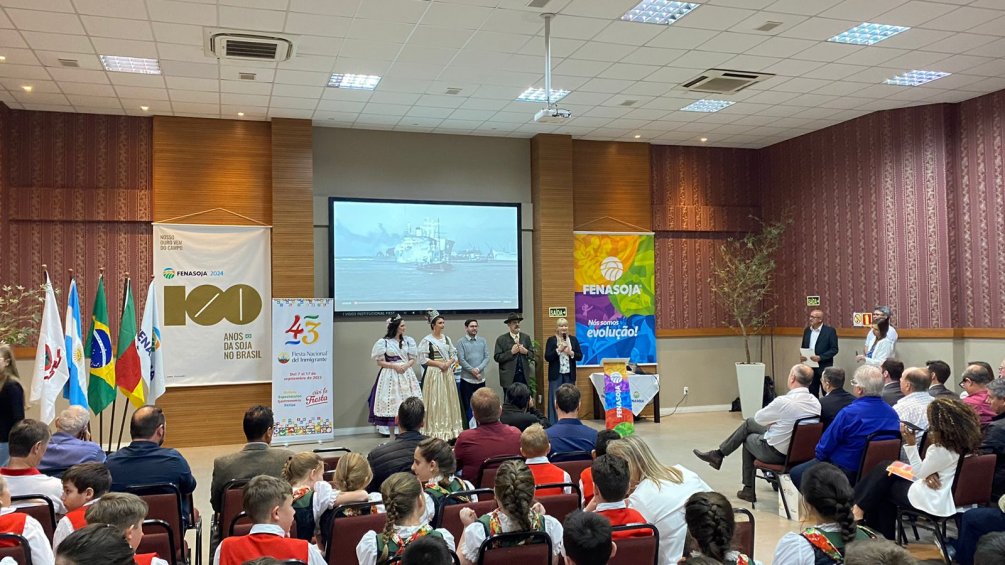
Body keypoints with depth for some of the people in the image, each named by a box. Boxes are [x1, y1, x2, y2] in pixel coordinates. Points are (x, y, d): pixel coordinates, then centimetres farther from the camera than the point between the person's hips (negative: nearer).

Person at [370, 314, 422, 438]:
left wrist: (406, 365, -11)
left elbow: (412, 360, 9)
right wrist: (394, 366, -14)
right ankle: (392, 437, 8)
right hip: (390, 376, -3)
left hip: (406, 375, 3)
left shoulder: (407, 340, 7)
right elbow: (380, 362, -3)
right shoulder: (384, 342, -3)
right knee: (392, 405, -2)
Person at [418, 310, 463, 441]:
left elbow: (454, 355, 12)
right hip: (433, 373, -6)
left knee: (449, 400, 6)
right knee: (435, 402, -5)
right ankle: (436, 431, -1)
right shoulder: (426, 340, -6)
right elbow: (423, 359, -10)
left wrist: (449, 363, -8)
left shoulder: (447, 339, 11)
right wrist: (439, 363, -14)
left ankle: (450, 429, 12)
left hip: (447, 373, 6)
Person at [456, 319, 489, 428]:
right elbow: (461, 360, -8)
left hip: (481, 378, 3)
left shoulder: (482, 341, 8)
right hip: (467, 379, -3)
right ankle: (469, 427, 9)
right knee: (467, 406, 2)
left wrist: (478, 369, -13)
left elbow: (487, 357, 2)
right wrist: (473, 371, -12)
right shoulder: (461, 342, -1)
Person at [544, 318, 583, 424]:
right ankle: (553, 423, 7)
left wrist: (571, 353, -12)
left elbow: (580, 356, 6)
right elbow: (547, 357, -7)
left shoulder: (573, 339, 9)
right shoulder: (551, 340, 0)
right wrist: (558, 350, -16)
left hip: (569, 375, 3)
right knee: (555, 400, 0)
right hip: (556, 375, -3)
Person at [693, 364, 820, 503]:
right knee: (749, 423, 20)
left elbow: (759, 417, -11)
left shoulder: (783, 402, -28)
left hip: (777, 452, -7)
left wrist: (771, 418, 10)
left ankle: (749, 490, 36)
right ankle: (719, 453, 30)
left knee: (749, 439, 26)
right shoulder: (815, 402, -8)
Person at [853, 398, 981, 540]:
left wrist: (911, 444, -19)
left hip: (934, 500, -9)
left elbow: (919, 473, -15)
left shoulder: (942, 449, -29)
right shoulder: (964, 439, -2)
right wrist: (929, 473, -8)